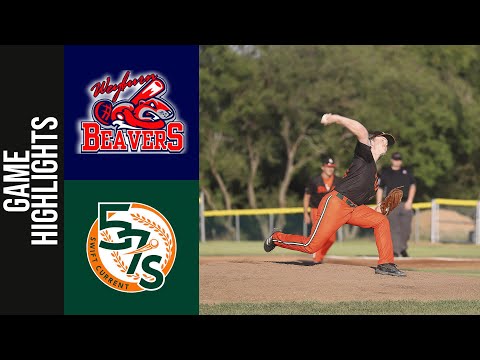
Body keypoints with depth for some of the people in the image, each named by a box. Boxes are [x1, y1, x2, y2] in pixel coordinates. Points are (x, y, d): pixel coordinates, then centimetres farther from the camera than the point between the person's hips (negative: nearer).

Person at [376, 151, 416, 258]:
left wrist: (409, 201, -4)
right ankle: (395, 251, -11)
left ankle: (403, 248, 18)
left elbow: (413, 186, 10)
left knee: (406, 229, -2)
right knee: (394, 229, -10)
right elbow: (380, 188, 9)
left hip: (406, 205, 2)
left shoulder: (407, 172, 15)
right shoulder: (385, 172, 11)